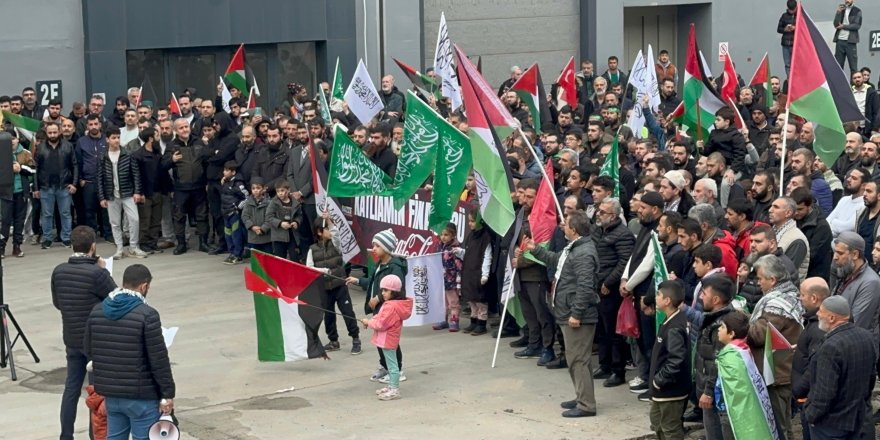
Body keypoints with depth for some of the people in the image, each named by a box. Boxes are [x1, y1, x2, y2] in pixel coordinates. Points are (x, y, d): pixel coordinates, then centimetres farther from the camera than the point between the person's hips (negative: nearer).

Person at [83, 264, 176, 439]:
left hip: (110, 393, 6)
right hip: (141, 395, -6)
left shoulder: (97, 311, 2)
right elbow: (159, 360, -16)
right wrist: (167, 394, -9)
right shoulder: (147, 315, -18)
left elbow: (88, 349, 13)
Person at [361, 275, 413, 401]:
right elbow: (382, 318, 15)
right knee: (391, 363, 18)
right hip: (389, 339, 10)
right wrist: (372, 320, 0)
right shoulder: (396, 303, 8)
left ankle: (395, 390, 1)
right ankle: (392, 386, 28)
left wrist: (368, 322, -10)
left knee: (392, 364, -4)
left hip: (387, 340, -10)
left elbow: (381, 324, -24)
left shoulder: (391, 306, -24)